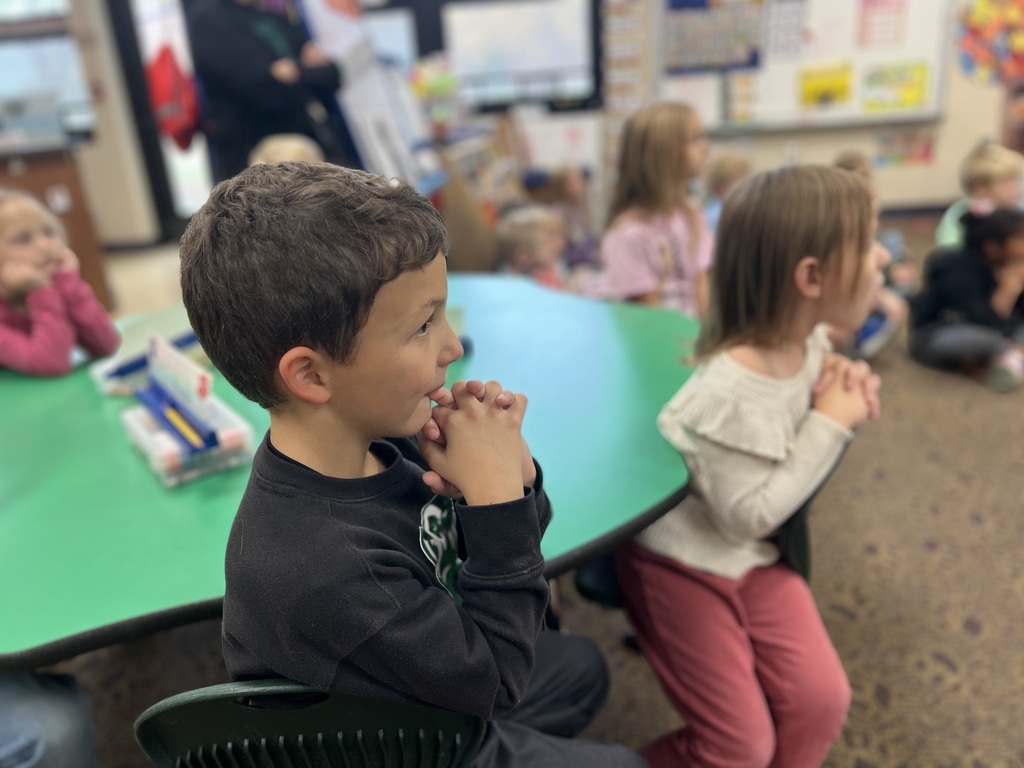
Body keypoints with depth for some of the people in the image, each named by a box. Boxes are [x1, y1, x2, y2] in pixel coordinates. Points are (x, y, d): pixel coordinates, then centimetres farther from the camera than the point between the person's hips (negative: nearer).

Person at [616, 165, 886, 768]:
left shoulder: (808, 342, -5)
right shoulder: (731, 391, -31)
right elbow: (748, 515, -23)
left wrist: (841, 388, -9)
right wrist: (831, 425, -20)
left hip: (756, 558, 7)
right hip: (683, 562, -7)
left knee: (822, 700, -1)